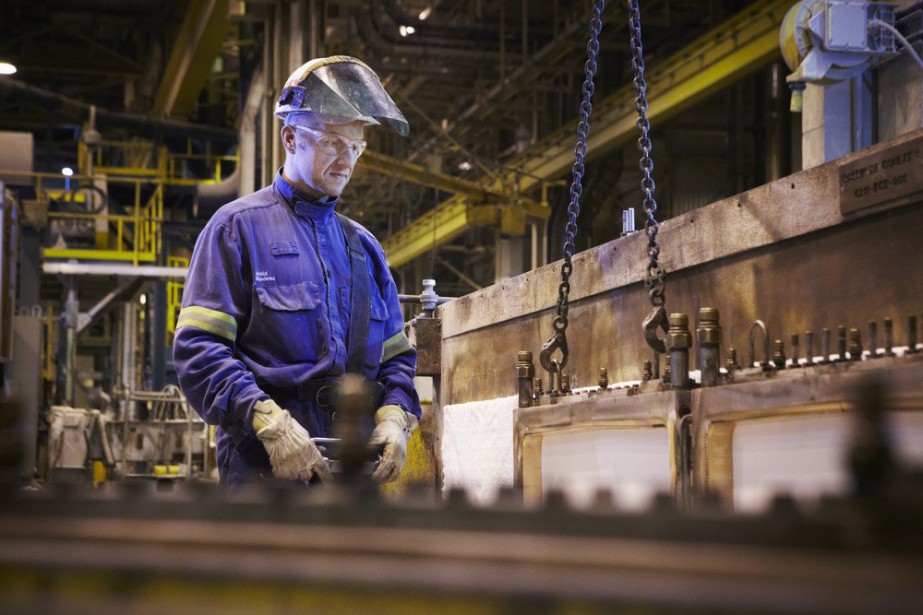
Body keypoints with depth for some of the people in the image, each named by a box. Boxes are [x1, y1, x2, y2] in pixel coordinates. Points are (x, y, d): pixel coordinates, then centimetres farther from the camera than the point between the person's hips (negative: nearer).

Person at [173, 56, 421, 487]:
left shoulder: (363, 246, 23)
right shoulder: (239, 226, 4)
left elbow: (395, 355, 24)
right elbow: (198, 349, -6)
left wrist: (394, 418, 1)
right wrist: (270, 423, -18)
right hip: (266, 465, -5)